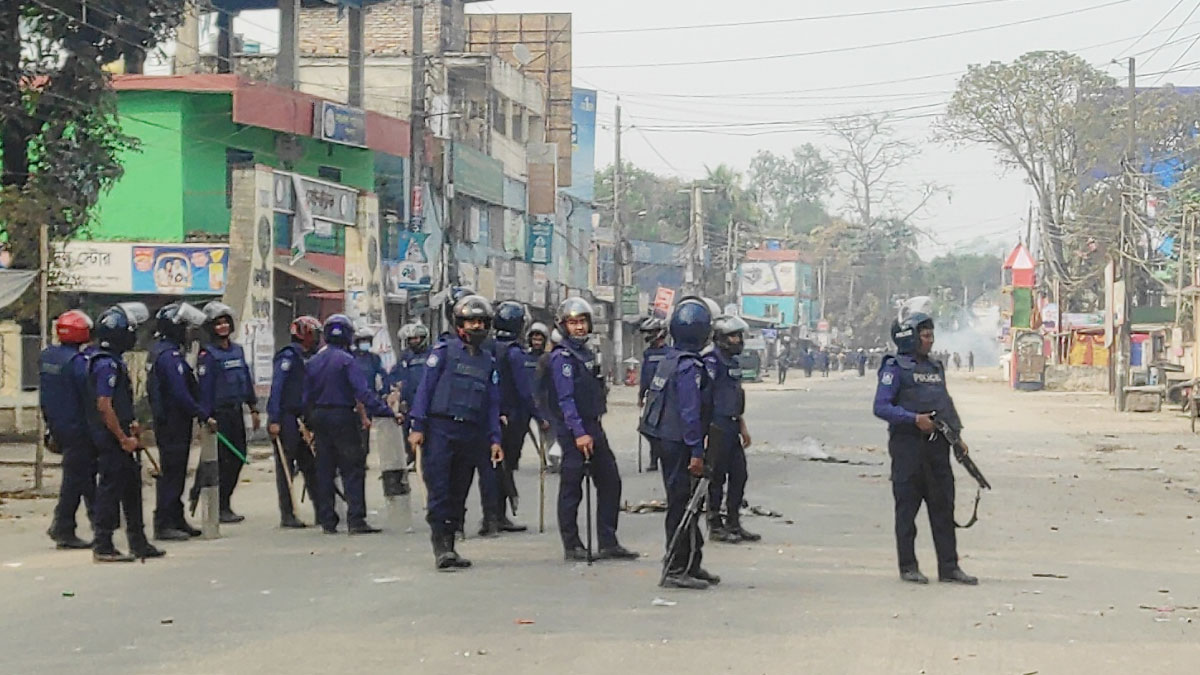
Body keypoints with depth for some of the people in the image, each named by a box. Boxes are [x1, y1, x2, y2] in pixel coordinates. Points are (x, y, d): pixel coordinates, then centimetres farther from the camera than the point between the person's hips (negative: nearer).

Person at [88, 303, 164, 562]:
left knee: (132, 488, 14)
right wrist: (123, 438, -20)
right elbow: (103, 406, -22)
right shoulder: (107, 364, -17)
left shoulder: (115, 361, 15)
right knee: (110, 489, -5)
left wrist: (130, 426, 16)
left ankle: (138, 543, 21)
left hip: (120, 438, 10)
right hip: (111, 441, -10)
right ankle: (103, 547, 0)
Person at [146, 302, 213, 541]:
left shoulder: (157, 352, 16)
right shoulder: (170, 355, -19)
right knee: (171, 472, -7)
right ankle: (164, 524, -6)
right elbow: (181, 394, -24)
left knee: (174, 472, 15)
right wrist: (204, 416, -19)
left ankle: (176, 521, 23)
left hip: (165, 420, 11)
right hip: (174, 423, -11)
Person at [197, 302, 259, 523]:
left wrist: (253, 407, 14)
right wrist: (206, 418, -17)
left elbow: (247, 379, 18)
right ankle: (221, 508, 1)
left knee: (238, 457, 9)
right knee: (223, 460, -6)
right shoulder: (208, 354, -9)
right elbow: (204, 387, -13)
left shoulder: (237, 349, 13)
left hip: (236, 411, 7)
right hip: (218, 412, -7)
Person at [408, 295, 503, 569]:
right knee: (439, 490, -10)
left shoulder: (488, 361, 17)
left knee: (458, 493, 8)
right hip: (439, 430, -5)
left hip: (470, 434, 5)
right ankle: (441, 548, -11)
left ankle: (449, 546, 15)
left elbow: (492, 404, 17)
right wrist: (417, 427, -10)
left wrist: (494, 439, 8)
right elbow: (425, 387, -3)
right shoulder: (444, 351, 1)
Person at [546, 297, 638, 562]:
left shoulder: (586, 352, 16)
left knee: (610, 482, 7)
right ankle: (572, 546, 5)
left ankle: (608, 543, 11)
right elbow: (565, 398, -18)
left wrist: (594, 430, 19)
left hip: (593, 428, 9)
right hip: (573, 431, -9)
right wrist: (579, 433, -23)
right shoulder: (561, 357, -11)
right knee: (571, 488, -2)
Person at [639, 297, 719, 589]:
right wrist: (697, 452, -19)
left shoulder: (670, 359, 12)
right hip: (681, 444, -10)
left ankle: (691, 565, 24)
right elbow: (690, 411, -21)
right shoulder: (689, 366, -18)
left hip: (668, 441, 10)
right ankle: (676, 570, -2)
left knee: (684, 504, 16)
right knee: (683, 504, -5)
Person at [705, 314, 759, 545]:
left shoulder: (733, 362, 16)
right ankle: (715, 526, 6)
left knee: (739, 474, 11)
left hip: (731, 426, 9)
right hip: (716, 427, -9)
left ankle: (733, 524, 20)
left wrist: (742, 426, 23)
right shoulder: (711, 361, -14)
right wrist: (707, 427, -23)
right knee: (717, 477, -2)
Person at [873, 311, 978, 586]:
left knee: (943, 506, 5)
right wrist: (915, 419, -20)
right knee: (908, 507, 0)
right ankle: (908, 566, 7)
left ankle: (949, 567, 9)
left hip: (937, 446, 7)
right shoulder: (895, 367, -5)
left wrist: (956, 435, 8)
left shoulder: (936, 367, 17)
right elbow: (881, 407, -12)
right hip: (908, 445, -7)